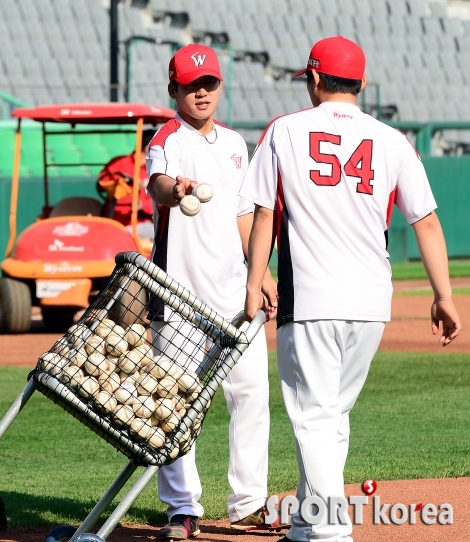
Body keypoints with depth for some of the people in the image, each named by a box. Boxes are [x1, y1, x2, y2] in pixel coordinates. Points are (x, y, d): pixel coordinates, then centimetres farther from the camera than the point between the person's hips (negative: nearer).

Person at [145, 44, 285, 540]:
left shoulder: (234, 144, 14)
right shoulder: (167, 141, -8)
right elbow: (158, 184, -31)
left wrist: (261, 272, 17)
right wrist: (174, 189, -54)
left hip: (233, 290, 6)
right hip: (180, 289, -6)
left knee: (251, 392, 6)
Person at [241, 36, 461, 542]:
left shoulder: (284, 132, 0)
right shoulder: (392, 141, 5)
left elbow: (264, 215, 1)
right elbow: (427, 221, 3)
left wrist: (254, 285, 7)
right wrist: (444, 296, 7)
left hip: (309, 300, -4)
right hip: (372, 302, 4)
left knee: (314, 414, -3)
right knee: (333, 411, 18)